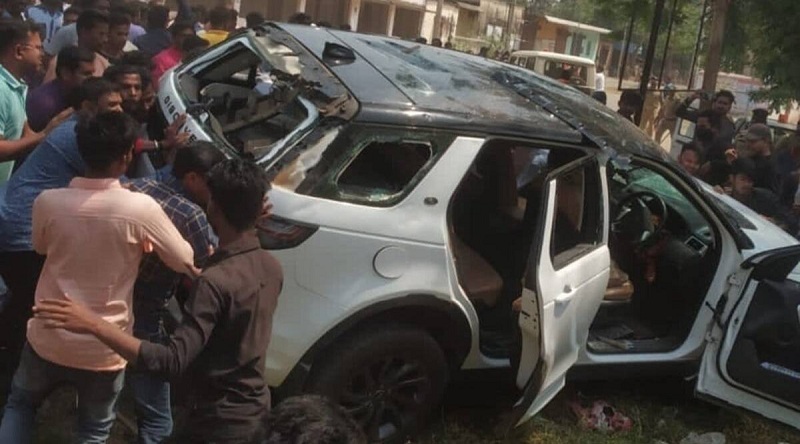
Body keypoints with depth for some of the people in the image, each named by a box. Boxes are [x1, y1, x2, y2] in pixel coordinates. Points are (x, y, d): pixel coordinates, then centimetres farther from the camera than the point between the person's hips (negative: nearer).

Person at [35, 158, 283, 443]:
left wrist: (95, 325, -35)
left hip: (222, 419, -8)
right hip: (255, 404, 9)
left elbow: (172, 361, -34)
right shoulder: (271, 267, -2)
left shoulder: (215, 281, -28)